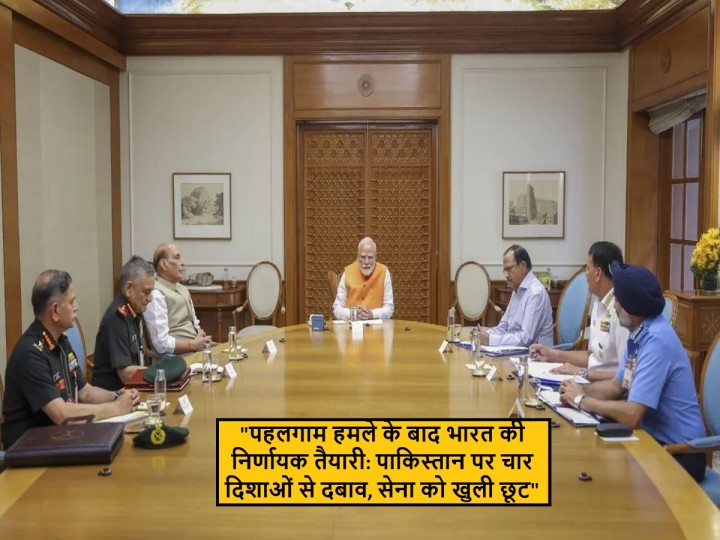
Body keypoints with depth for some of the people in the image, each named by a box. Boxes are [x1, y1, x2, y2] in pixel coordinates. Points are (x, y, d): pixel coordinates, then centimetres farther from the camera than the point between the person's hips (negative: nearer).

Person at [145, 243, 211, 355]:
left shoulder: (183, 289, 14)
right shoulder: (156, 294, -12)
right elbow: (162, 344, -19)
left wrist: (202, 337, 1)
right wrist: (194, 344, -12)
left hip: (196, 350, 8)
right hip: (177, 357, -8)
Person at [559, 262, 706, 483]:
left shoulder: (656, 341, -25)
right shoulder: (639, 333, 4)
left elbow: (632, 415, -28)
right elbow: (617, 386, 12)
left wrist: (582, 401, -15)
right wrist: (579, 391, -7)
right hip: (654, 438, 7)